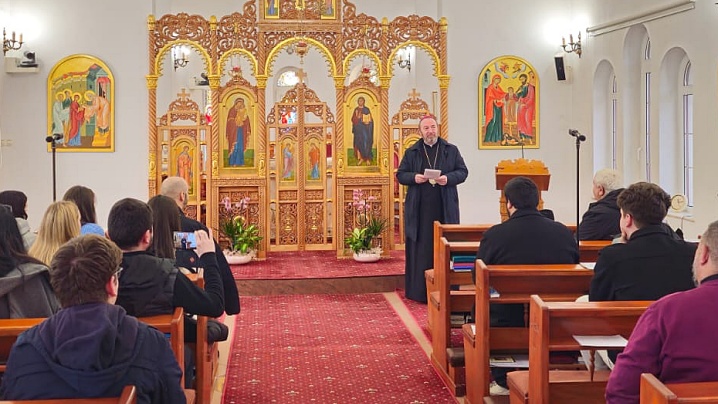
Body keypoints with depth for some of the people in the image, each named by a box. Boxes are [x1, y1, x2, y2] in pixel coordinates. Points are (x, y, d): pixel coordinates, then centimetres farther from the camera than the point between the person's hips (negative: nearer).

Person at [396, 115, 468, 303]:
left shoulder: (451, 150, 9)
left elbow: (463, 171, 6)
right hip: (419, 209, 0)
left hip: (445, 208, 0)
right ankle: (419, 292, 4)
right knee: (420, 249, 0)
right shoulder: (411, 152, 10)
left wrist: (448, 178, -13)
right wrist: (414, 178, -11)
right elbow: (400, 175, 9)